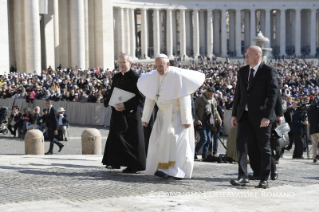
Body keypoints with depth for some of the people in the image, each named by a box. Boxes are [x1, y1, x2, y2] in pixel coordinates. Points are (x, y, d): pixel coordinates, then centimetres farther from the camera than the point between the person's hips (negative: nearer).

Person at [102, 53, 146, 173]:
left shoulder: (135, 78, -11)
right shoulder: (116, 77, 11)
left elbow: (140, 98, -16)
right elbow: (112, 93, 16)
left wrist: (125, 105, -22)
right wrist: (114, 104, -2)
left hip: (130, 114, -7)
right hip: (117, 113, 7)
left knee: (132, 140, -3)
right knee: (116, 137, 11)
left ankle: (134, 165, 4)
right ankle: (116, 162, 20)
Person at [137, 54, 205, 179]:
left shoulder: (177, 76, -21)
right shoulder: (153, 77, -5)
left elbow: (184, 99, -20)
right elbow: (149, 99, 2)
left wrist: (186, 119, -21)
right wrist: (145, 117, 3)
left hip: (178, 113, -6)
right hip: (164, 113, 6)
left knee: (175, 137, -15)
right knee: (159, 139, 3)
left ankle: (177, 171, -14)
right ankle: (162, 168, 12)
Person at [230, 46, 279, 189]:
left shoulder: (269, 71, -9)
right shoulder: (242, 71, 9)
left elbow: (273, 94, -14)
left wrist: (267, 116, -20)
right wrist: (234, 114, 9)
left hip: (261, 116, -5)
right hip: (245, 114, 5)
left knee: (264, 147, 5)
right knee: (241, 143, -10)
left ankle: (264, 179, 15)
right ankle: (243, 177, -9)